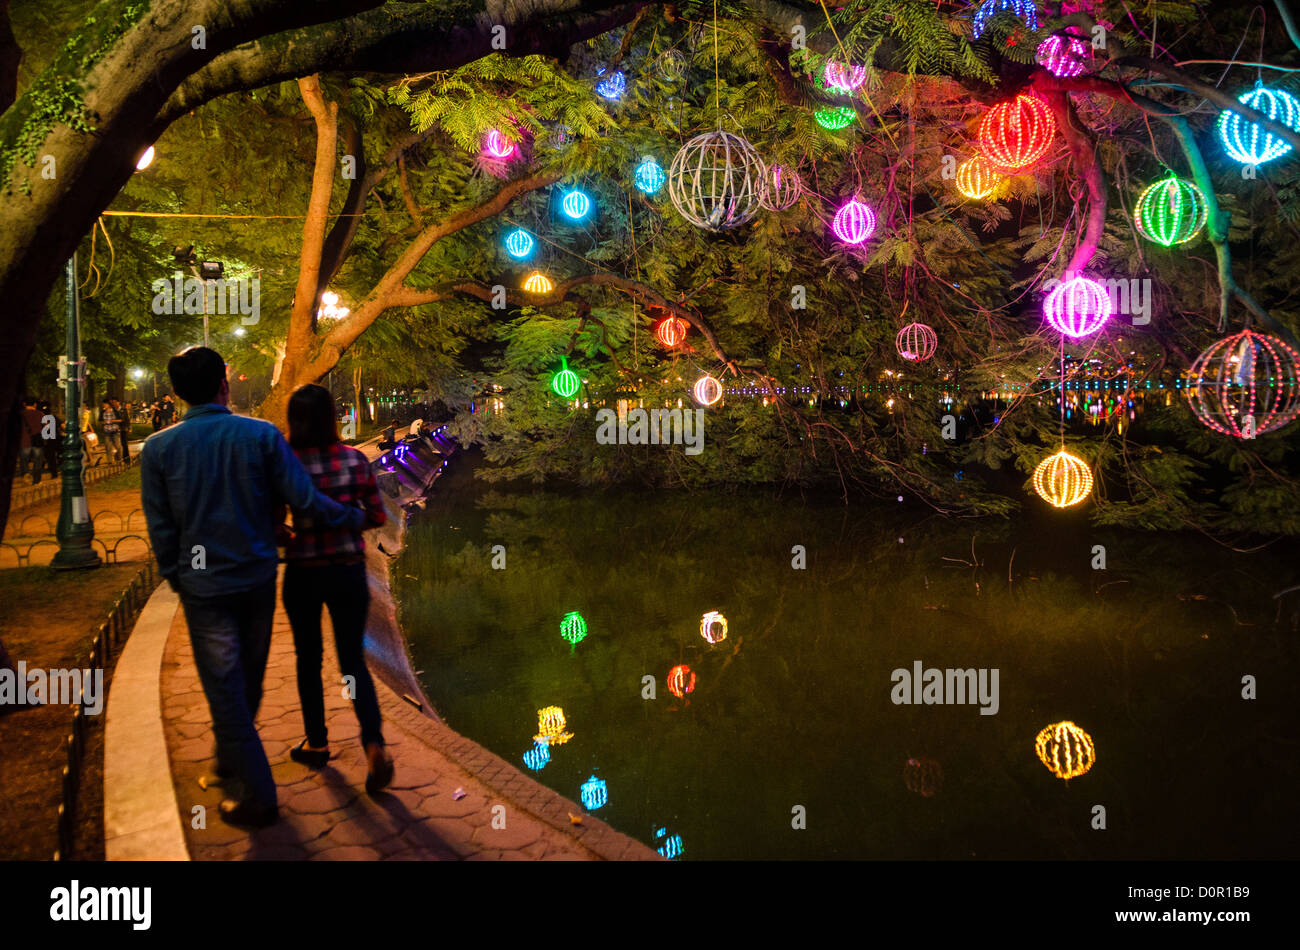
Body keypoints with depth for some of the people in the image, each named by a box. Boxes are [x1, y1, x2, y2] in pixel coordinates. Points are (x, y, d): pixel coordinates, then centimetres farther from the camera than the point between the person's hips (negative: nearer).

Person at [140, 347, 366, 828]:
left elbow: (160, 527, -2)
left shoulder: (158, 448, -7)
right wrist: (355, 517, 5)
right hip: (258, 580, 2)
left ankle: (257, 796, 10)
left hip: (204, 588, -2)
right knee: (247, 681, 21)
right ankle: (231, 764, 41)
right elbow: (304, 500, -11)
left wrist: (177, 578, 12)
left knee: (225, 689, 7)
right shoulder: (262, 435, -10)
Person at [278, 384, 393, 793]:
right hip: (348, 571, 1)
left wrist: (292, 536, 11)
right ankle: (374, 747, -9)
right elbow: (378, 517, -1)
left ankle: (317, 744, 31)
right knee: (353, 660, 9)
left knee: (308, 660, 18)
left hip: (303, 573, -1)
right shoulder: (355, 460, -6)